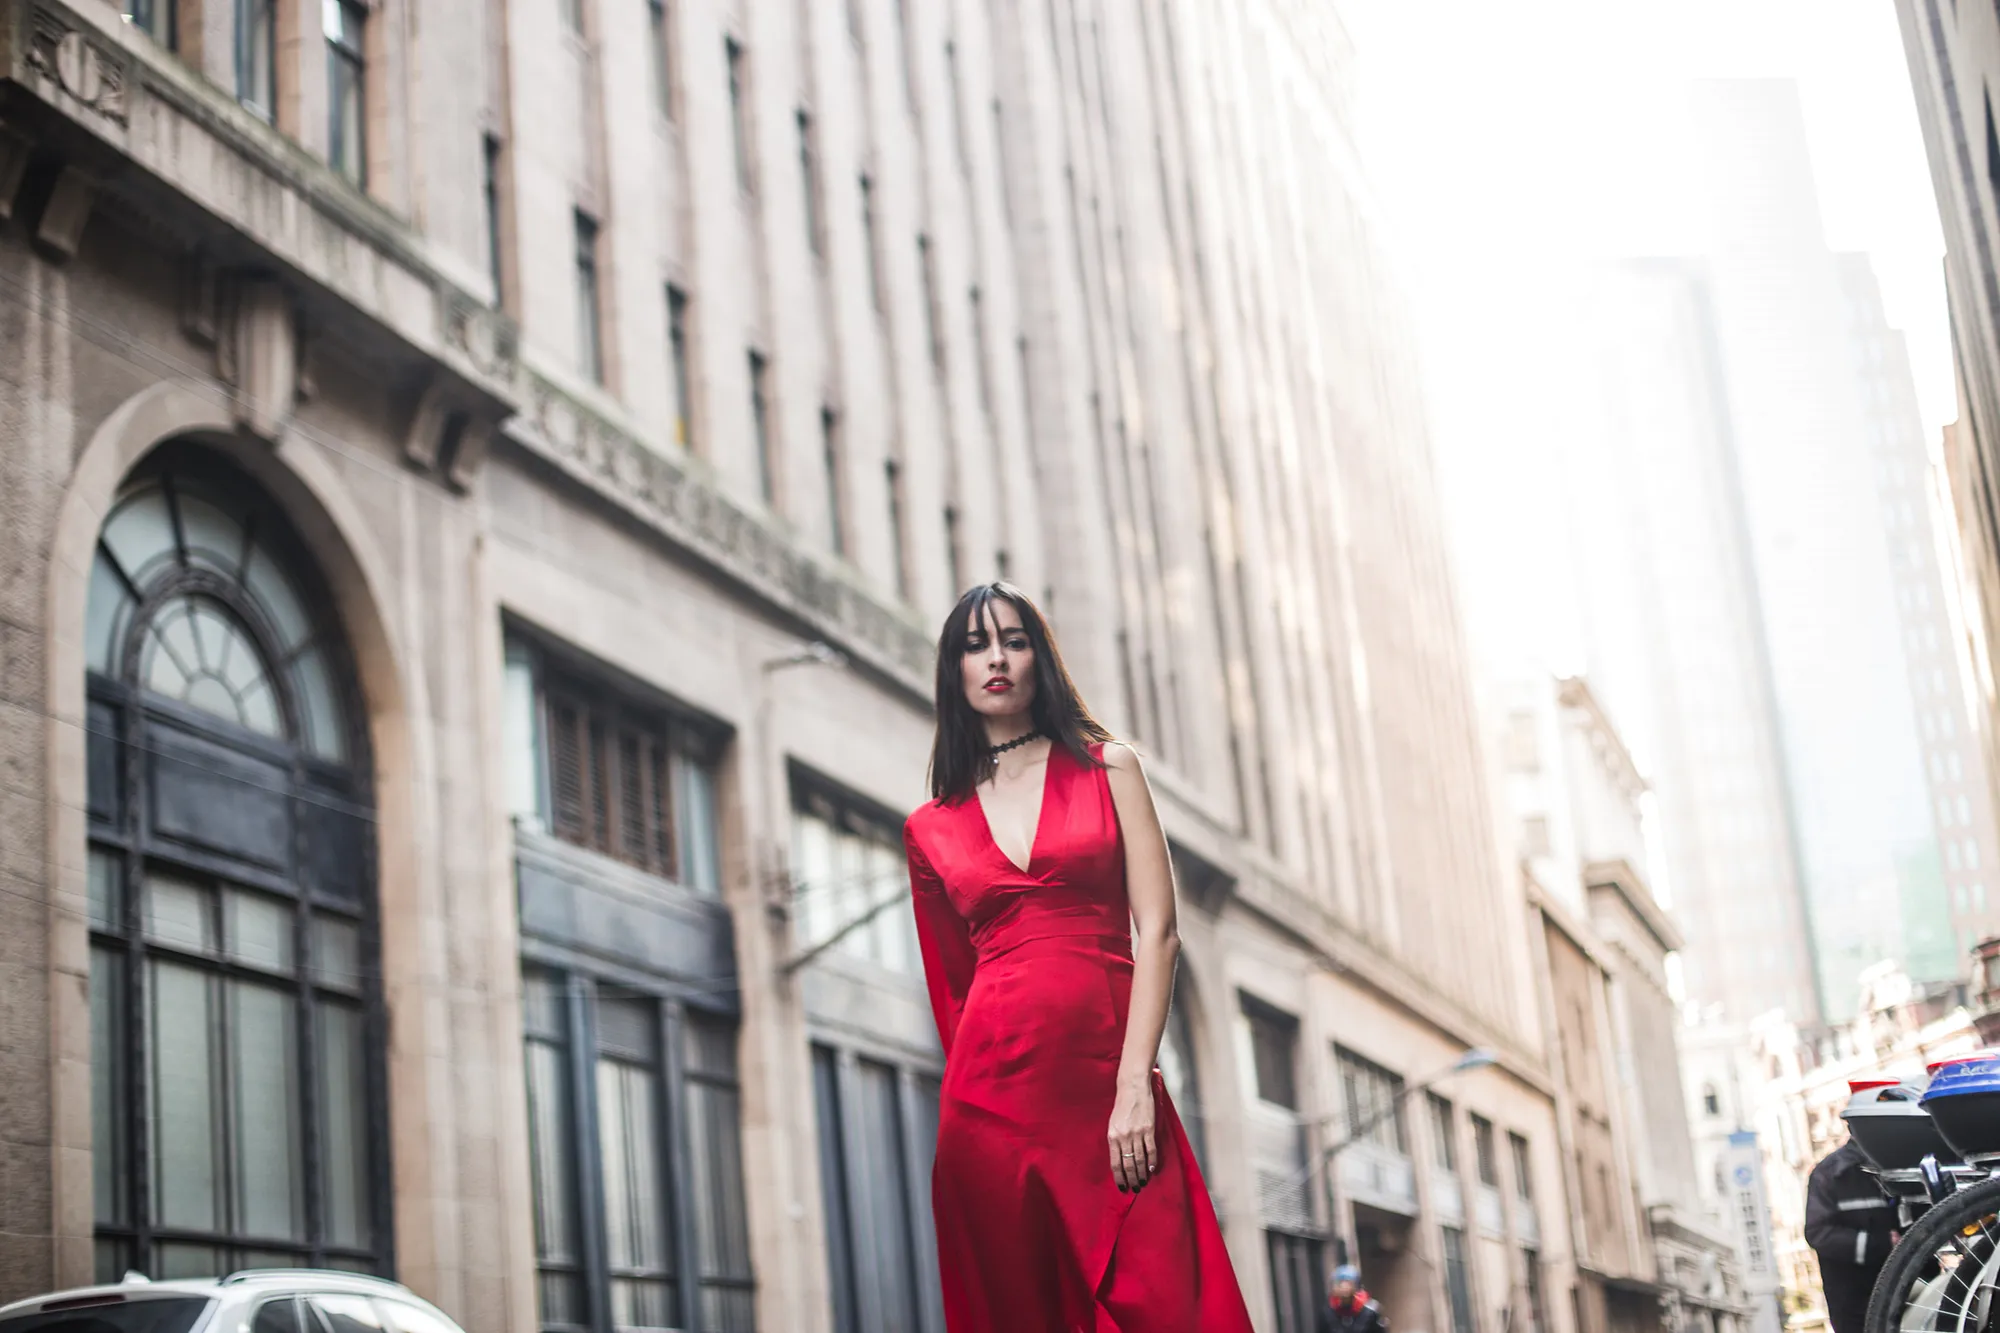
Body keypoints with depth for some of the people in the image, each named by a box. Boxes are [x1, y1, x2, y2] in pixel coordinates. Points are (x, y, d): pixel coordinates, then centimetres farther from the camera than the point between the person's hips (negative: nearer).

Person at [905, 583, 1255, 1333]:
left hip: (1111, 1084, -1)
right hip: (993, 1095, 2)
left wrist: (1134, 1084, -10)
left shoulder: (1107, 768, 9)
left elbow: (1157, 931, 0)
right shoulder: (931, 829, 13)